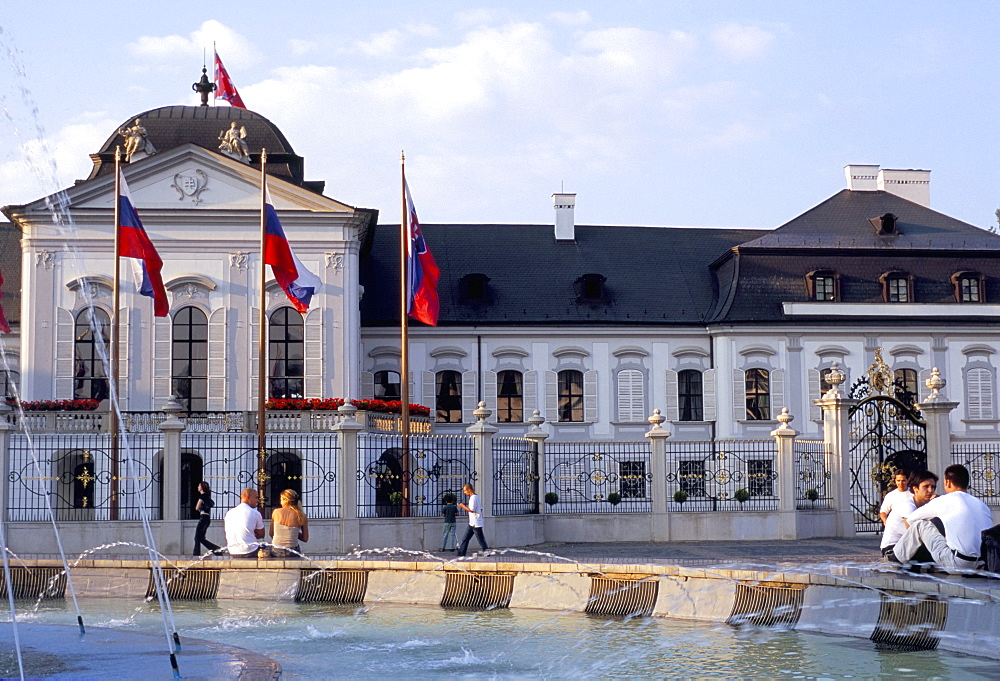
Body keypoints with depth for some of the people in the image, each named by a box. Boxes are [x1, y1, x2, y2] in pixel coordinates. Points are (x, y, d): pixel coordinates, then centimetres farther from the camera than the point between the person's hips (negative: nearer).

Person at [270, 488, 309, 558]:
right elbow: (305, 539, 4)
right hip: (292, 553, 0)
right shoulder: (302, 516, -2)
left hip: (276, 552, 0)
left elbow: (271, 534, 8)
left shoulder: (276, 512, -1)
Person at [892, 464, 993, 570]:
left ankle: (896, 557, 24)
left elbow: (910, 519, 12)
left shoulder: (945, 501, 1)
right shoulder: (982, 505, 14)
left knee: (920, 525, 7)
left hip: (958, 563, -7)